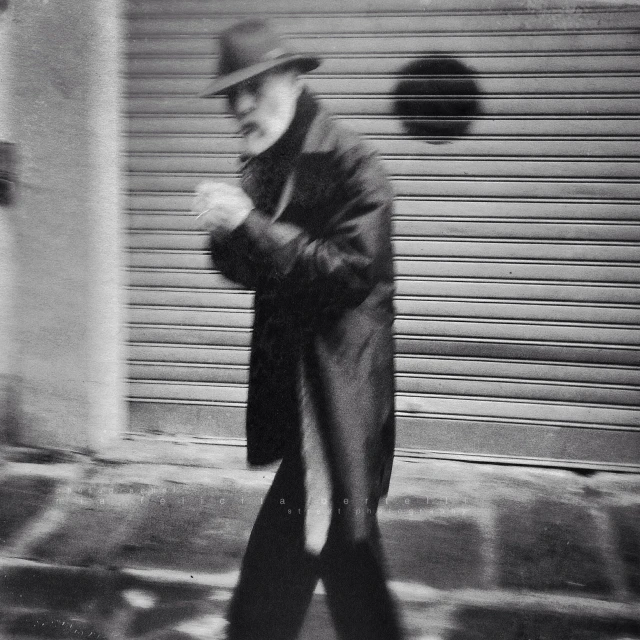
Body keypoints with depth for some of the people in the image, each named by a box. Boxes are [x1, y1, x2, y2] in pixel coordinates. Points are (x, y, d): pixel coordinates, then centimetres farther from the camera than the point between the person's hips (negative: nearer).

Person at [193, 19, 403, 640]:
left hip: (336, 393, -8)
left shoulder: (350, 163, -13)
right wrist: (226, 229, -10)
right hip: (292, 385, 8)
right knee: (338, 541, 22)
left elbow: (351, 270, -24)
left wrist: (251, 224, -25)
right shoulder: (263, 166, 10)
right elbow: (253, 271, 11)